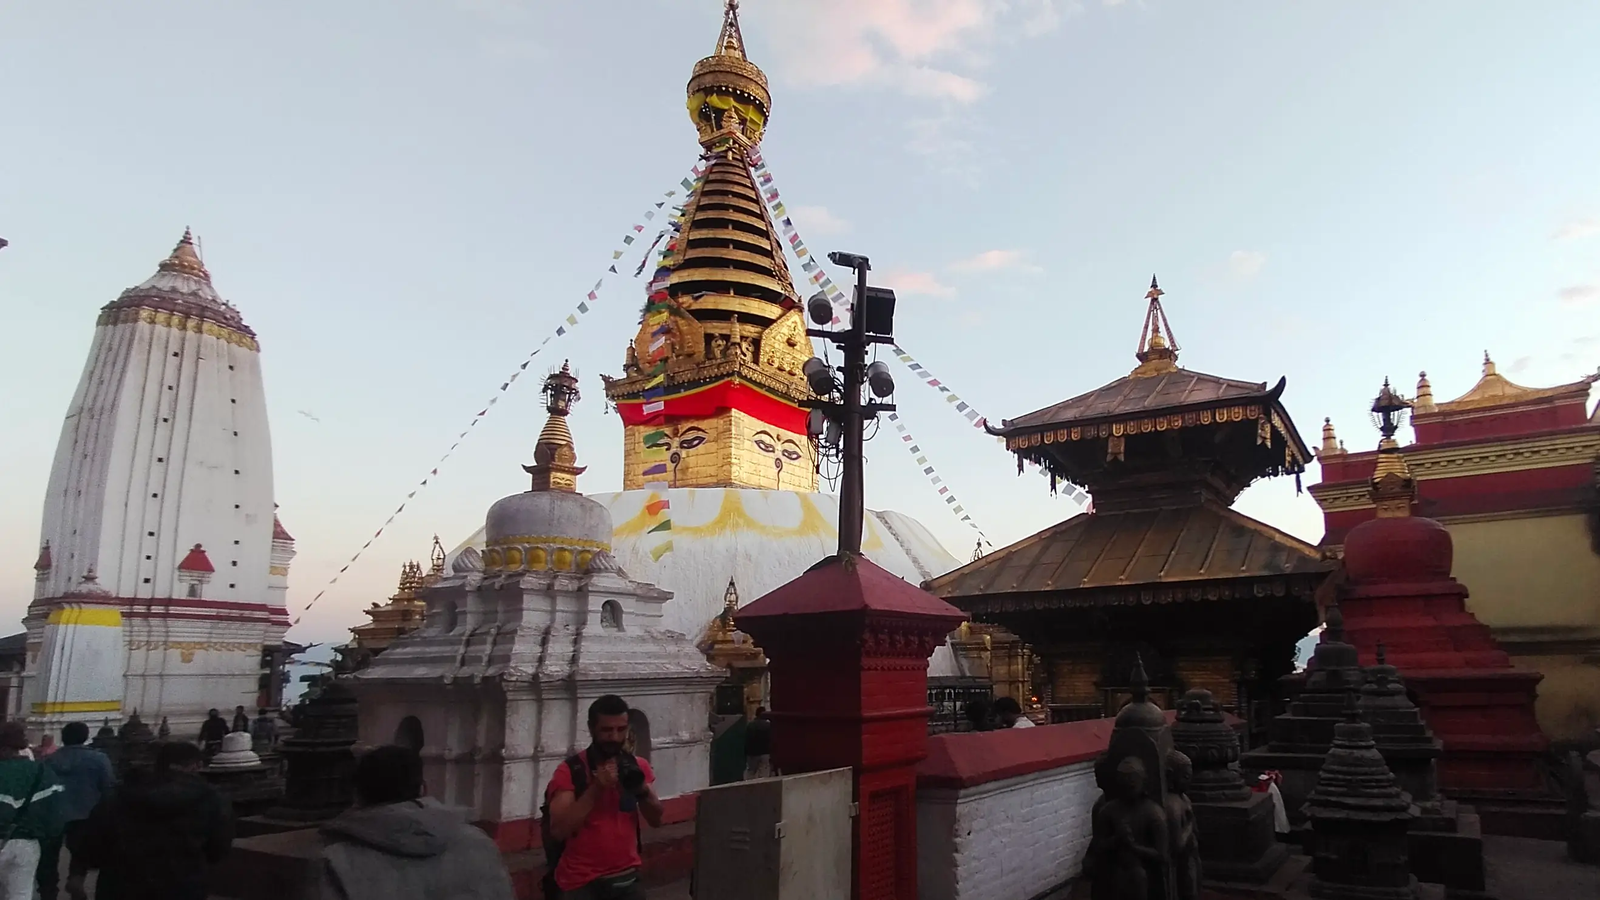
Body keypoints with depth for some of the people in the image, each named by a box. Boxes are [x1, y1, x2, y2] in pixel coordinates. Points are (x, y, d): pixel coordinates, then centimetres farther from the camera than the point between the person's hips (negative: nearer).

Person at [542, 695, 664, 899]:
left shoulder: (636, 766, 4)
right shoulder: (569, 770, -10)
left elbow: (656, 820, 3)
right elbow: (558, 831, -18)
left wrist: (641, 788, -14)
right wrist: (596, 787, -24)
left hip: (627, 879, 4)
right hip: (580, 883, -4)